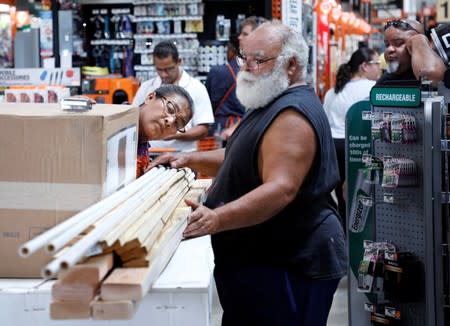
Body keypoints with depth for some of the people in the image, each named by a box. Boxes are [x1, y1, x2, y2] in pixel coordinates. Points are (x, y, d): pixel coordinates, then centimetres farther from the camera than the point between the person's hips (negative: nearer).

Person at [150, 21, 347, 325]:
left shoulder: (292, 114, -21)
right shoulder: (274, 104, 15)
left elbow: (281, 190, -32)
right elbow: (248, 159, 25)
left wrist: (216, 220, -42)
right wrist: (191, 159, 12)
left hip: (290, 266, -11)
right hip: (264, 258, 11)